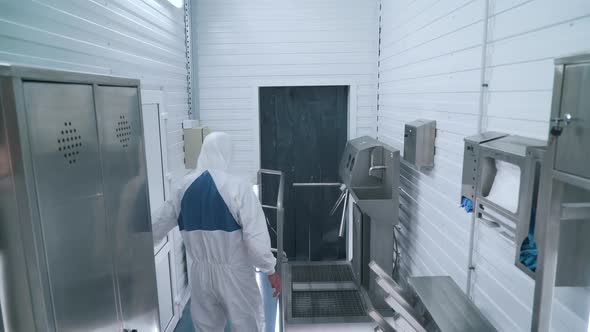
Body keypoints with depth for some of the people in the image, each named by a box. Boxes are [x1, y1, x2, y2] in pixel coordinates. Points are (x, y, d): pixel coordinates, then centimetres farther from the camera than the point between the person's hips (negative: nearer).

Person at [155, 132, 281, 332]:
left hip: (200, 271, 5)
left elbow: (162, 222, 9)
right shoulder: (238, 187, -20)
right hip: (234, 273, -4)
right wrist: (271, 270, -8)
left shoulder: (185, 186, -4)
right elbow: (256, 237, -21)